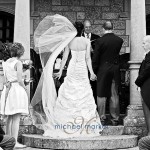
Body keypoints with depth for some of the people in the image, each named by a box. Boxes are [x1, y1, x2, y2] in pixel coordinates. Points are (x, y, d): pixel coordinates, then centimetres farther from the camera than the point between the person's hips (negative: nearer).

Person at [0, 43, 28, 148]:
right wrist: (25, 88, 0)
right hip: (17, 89, -7)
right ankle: (15, 142, -8)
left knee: (10, 117, 13)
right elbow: (20, 80, -15)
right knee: (16, 118, -6)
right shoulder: (18, 63, -10)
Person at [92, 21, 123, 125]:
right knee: (114, 95, 9)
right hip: (115, 69, 3)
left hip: (103, 69, -3)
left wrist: (94, 71, 0)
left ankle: (102, 118, 7)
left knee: (101, 95, 7)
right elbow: (118, 53, 7)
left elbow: (95, 58, -8)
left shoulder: (100, 41, -11)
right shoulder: (119, 40, -2)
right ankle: (115, 118, 11)